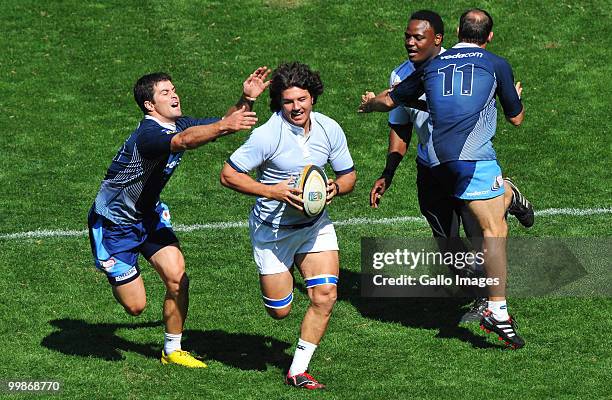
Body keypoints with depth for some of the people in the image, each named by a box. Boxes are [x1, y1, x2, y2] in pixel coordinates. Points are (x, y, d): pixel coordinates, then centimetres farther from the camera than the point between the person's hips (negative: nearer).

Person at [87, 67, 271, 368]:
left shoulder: (180, 125, -3)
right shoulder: (147, 135, -31)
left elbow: (226, 124, 2)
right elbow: (183, 141, -51)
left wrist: (246, 100, -18)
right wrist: (223, 126, -65)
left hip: (148, 215, 8)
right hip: (113, 223, -8)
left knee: (177, 278, -8)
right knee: (135, 306, -2)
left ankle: (172, 350, 11)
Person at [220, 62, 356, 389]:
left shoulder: (329, 130, -6)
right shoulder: (268, 134, -22)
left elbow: (348, 175, 8)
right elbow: (228, 175, -17)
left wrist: (335, 187, -16)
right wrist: (272, 192, -25)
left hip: (315, 224, 4)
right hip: (272, 230, -4)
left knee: (325, 295, -12)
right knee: (279, 311, 4)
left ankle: (298, 371, 4)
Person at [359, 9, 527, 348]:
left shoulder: (432, 66, 20)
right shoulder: (496, 65, 10)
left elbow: (389, 101, 31)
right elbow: (516, 118, 19)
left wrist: (368, 104, 54)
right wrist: (516, 97, 41)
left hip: (439, 161, 5)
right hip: (474, 155, -5)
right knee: (494, 229, -10)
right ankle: (497, 310, -21)